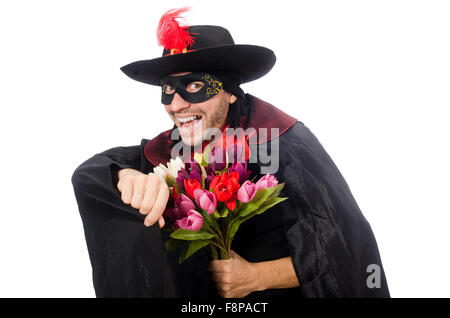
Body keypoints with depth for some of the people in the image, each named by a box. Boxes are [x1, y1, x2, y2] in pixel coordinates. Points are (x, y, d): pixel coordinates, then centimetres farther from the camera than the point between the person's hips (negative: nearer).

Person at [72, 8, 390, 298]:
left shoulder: (284, 144, -19)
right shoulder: (173, 148, -4)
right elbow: (88, 173, -6)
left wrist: (255, 277, -17)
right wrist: (128, 176, -27)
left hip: (287, 290, -4)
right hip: (210, 288, 5)